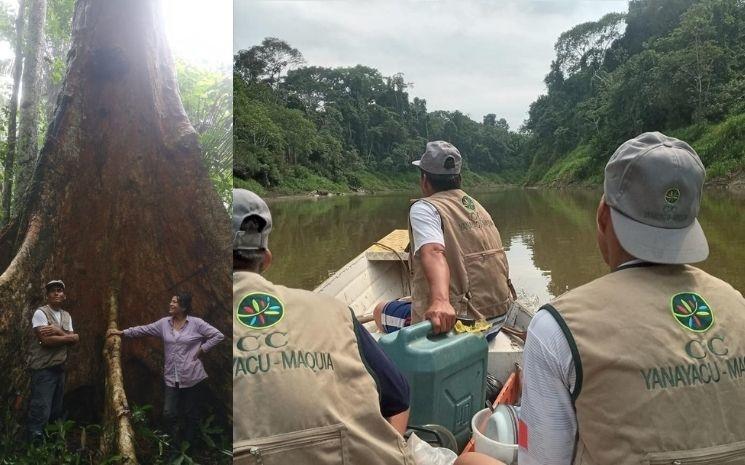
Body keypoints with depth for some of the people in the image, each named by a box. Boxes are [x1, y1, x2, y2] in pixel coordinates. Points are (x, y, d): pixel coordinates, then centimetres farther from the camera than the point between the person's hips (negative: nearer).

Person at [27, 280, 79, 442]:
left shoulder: (66, 316, 13)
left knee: (56, 411, 13)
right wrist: (69, 336, -7)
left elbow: (73, 340, 2)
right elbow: (46, 340, -20)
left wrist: (57, 331, -14)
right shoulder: (40, 313, -8)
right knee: (41, 411, -9)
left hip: (60, 368, 7)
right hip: (43, 369, -7)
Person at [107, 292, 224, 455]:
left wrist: (202, 349, -9)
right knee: (169, 414, 1)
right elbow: (143, 330, 6)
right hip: (172, 378, 4)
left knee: (191, 414, 8)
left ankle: (188, 447, 24)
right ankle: (175, 447, 19)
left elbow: (218, 335, -8)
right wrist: (122, 332, -1)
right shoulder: (164, 323, 4)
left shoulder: (196, 323, -9)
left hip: (192, 378, -4)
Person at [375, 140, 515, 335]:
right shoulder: (477, 206, 13)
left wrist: (440, 301, -48)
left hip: (454, 320, -8)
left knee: (380, 311, 13)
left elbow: (434, 253, -31)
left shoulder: (424, 208, -11)